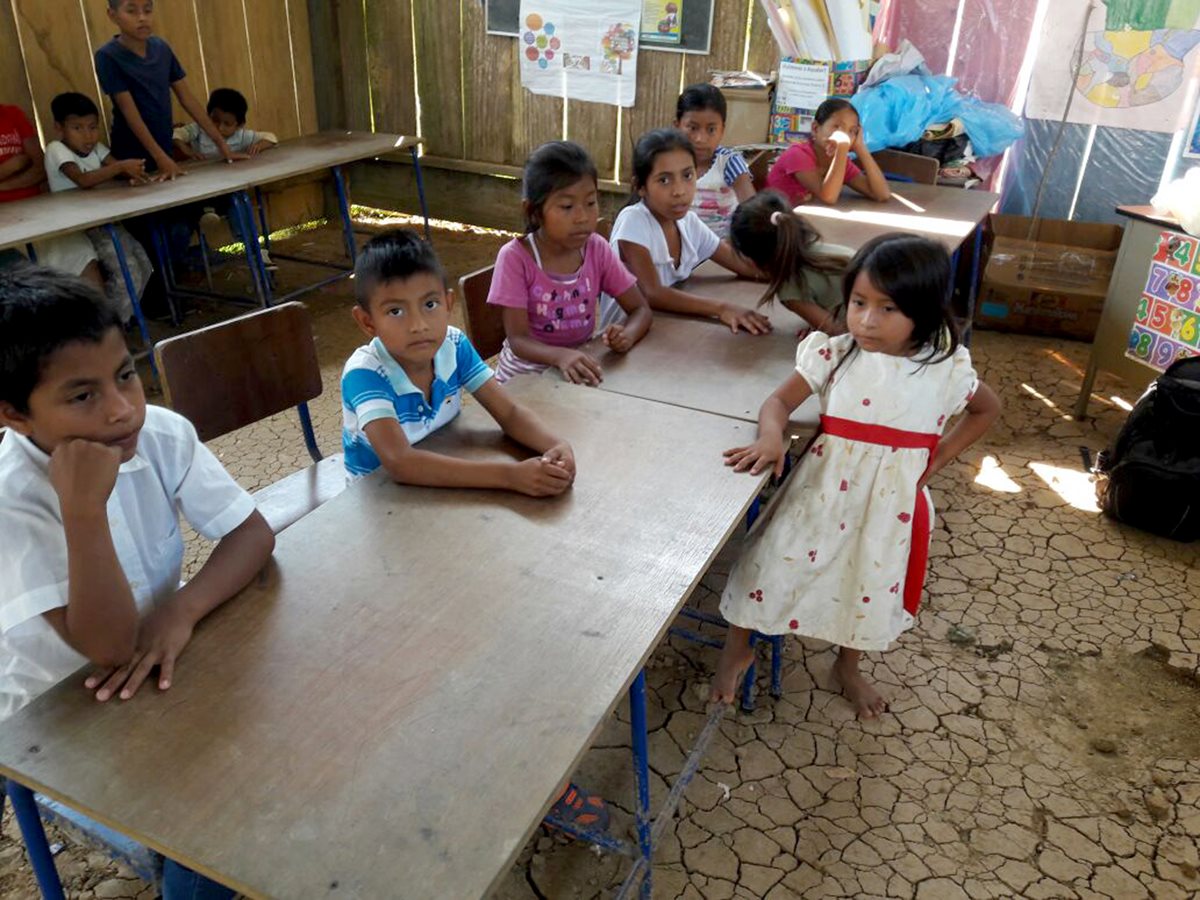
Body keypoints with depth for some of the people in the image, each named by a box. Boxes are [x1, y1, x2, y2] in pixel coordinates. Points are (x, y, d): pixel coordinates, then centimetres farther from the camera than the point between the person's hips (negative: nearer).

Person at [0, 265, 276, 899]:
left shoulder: (161, 434, -15)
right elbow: (108, 647, -31)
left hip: (158, 670, 5)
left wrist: (180, 611, -29)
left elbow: (253, 533, -13)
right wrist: (85, 509, -42)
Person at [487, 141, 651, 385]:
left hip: (581, 366, 3)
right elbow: (518, 340, -19)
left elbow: (641, 309, -1)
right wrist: (560, 356, -39)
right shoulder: (515, 257, -17)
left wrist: (627, 334, -25)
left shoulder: (597, 249, -7)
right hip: (527, 373, -3)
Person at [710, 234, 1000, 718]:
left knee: (869, 587, 19)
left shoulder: (945, 369, -9)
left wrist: (936, 459, 1)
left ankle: (848, 666, 49)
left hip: (890, 505, 2)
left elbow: (988, 409, 10)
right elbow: (779, 401, -12)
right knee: (774, 565, 5)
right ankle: (736, 648, 33)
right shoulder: (834, 355, -13)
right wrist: (771, 437, -34)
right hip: (823, 492, -1)